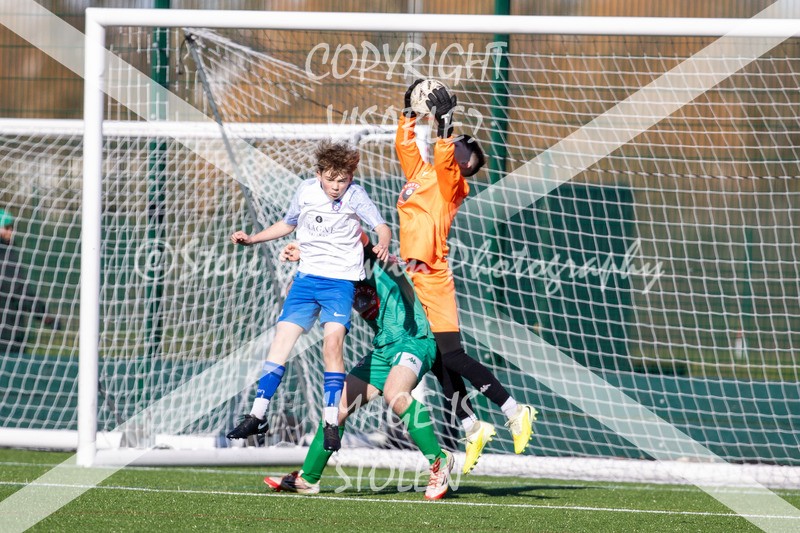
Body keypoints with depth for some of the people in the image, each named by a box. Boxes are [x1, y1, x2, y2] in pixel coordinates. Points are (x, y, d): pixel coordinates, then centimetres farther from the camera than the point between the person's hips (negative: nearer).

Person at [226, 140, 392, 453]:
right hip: (307, 276, 4)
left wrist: (383, 245, -41)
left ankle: (331, 421, -17)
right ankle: (258, 415, 7)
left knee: (332, 340, -22)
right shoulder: (306, 191, 2)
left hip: (341, 280, -4)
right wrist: (251, 239, 16)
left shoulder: (355, 196, -10)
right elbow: (288, 224, 20)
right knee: (282, 338, -1)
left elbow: (381, 227, -19)